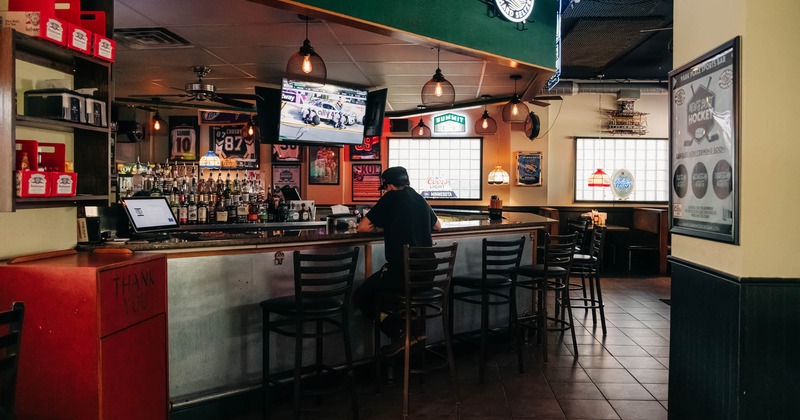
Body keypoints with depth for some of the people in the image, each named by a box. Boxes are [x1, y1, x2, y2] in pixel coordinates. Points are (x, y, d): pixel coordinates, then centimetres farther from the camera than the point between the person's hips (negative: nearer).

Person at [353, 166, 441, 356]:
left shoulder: (391, 198, -5)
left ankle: (399, 334, -1)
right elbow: (437, 226, 28)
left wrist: (380, 226, 14)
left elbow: (362, 227, -5)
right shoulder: (419, 199, 12)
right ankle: (417, 327, 25)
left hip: (400, 272, -7)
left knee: (361, 296, 9)